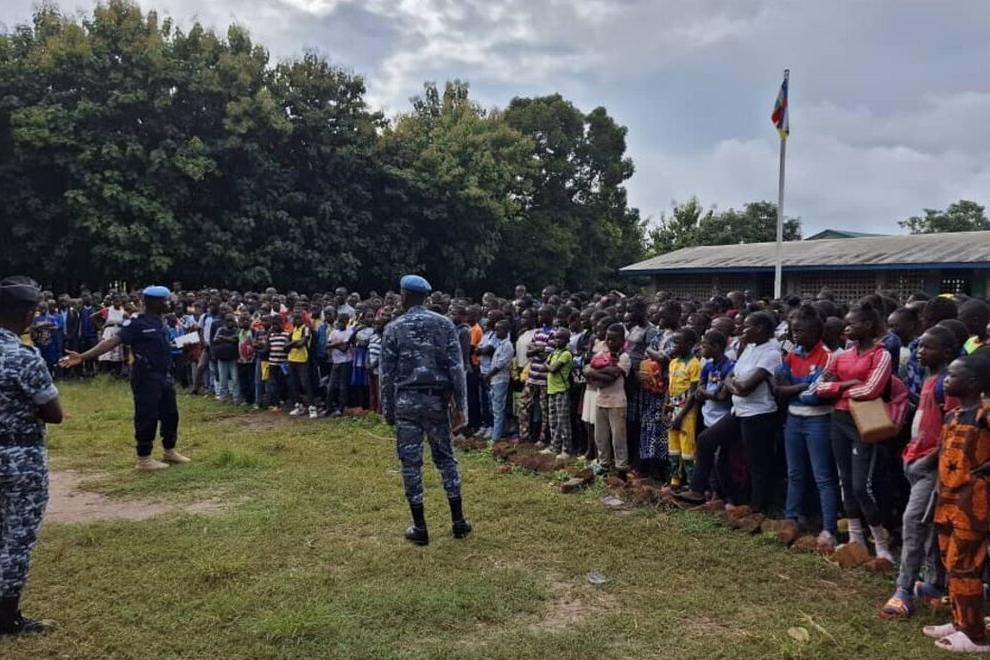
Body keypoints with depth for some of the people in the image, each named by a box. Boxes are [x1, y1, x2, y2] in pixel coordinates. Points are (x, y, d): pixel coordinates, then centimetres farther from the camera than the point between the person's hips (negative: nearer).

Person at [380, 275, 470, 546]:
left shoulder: (393, 328, -2)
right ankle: (458, 521, 17)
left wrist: (388, 410, 7)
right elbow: (456, 367, -4)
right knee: (446, 458, 14)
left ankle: (420, 528, 10)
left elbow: (387, 374, -1)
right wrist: (460, 405, 1)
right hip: (437, 400, 2)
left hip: (406, 402, -2)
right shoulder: (444, 324, 1)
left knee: (411, 462, 5)